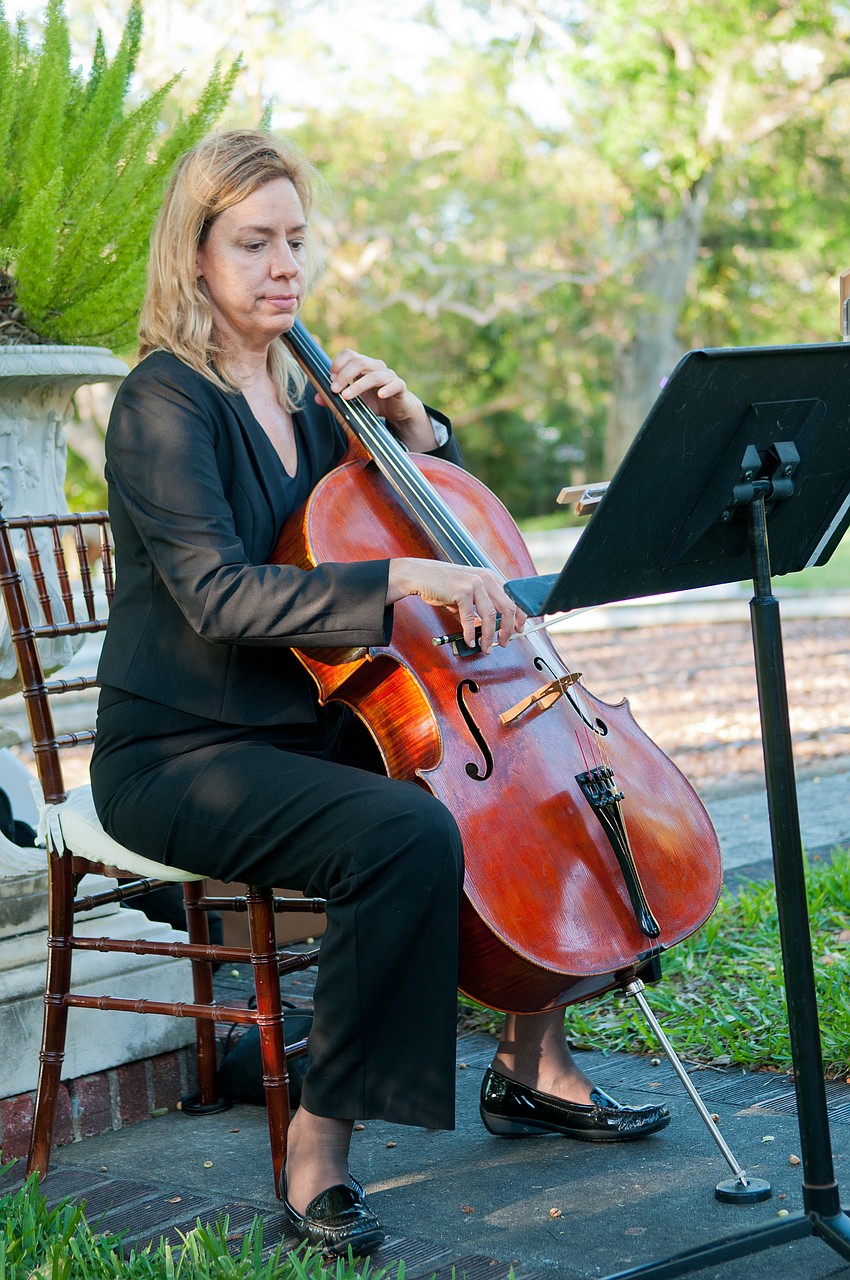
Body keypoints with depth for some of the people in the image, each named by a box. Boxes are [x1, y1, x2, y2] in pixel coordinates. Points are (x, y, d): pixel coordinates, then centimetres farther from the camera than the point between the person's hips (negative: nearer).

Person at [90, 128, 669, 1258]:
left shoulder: (302, 394, 11)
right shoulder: (166, 402, -12)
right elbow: (221, 596, -26)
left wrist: (410, 424, 2)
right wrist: (404, 576, -33)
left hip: (310, 730, 8)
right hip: (181, 754, -8)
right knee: (408, 830, -33)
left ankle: (532, 1065, 15)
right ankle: (318, 1157, -22)